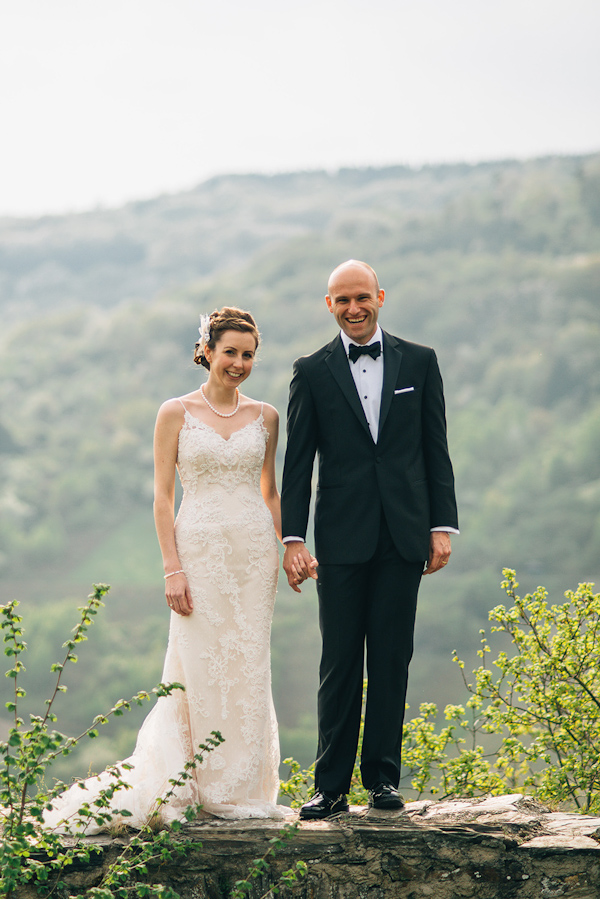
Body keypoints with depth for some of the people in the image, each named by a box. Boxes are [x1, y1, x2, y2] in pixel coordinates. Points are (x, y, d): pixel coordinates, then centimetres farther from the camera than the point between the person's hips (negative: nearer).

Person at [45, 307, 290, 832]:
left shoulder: (265, 417, 8)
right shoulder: (176, 413, 0)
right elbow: (163, 496, -2)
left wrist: (280, 556, 5)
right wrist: (173, 568, -9)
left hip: (254, 552, 3)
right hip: (199, 549, -3)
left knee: (249, 671, 4)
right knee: (200, 670, -3)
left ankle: (244, 789, 12)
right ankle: (205, 788, 6)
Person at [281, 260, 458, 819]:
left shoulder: (419, 362, 8)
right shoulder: (311, 372, 5)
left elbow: (436, 450, 8)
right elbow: (297, 462, 3)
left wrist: (442, 526, 2)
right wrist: (293, 538, -5)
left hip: (403, 536, 1)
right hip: (341, 538, -1)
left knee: (392, 659, 4)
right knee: (340, 664, 1)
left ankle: (383, 777, 11)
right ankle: (331, 786, 4)